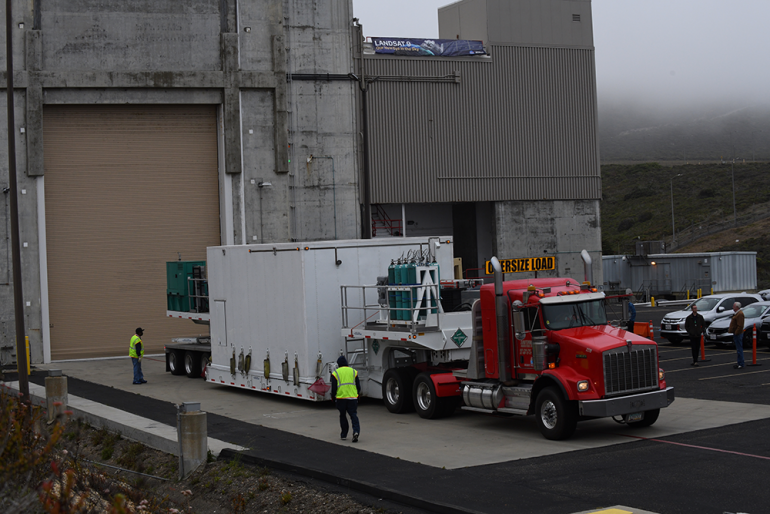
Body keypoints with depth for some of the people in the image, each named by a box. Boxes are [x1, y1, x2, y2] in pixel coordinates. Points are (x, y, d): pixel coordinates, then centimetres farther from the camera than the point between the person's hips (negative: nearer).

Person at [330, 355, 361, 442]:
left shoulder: (335, 373, 2)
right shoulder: (353, 372, 10)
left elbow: (334, 388, -1)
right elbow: (358, 386, 12)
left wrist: (333, 398, 11)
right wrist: (357, 395, 24)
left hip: (341, 398, -1)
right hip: (353, 398, 1)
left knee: (342, 416, 13)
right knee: (353, 415, 2)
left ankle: (344, 434, 20)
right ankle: (356, 431, -20)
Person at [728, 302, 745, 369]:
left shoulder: (740, 314, -17)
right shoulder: (737, 313, 17)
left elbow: (740, 326, -24)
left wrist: (736, 333, -22)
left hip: (738, 334, -11)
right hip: (736, 334, 11)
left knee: (739, 349, -8)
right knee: (738, 349, 15)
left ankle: (741, 364, -7)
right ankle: (741, 363, 22)